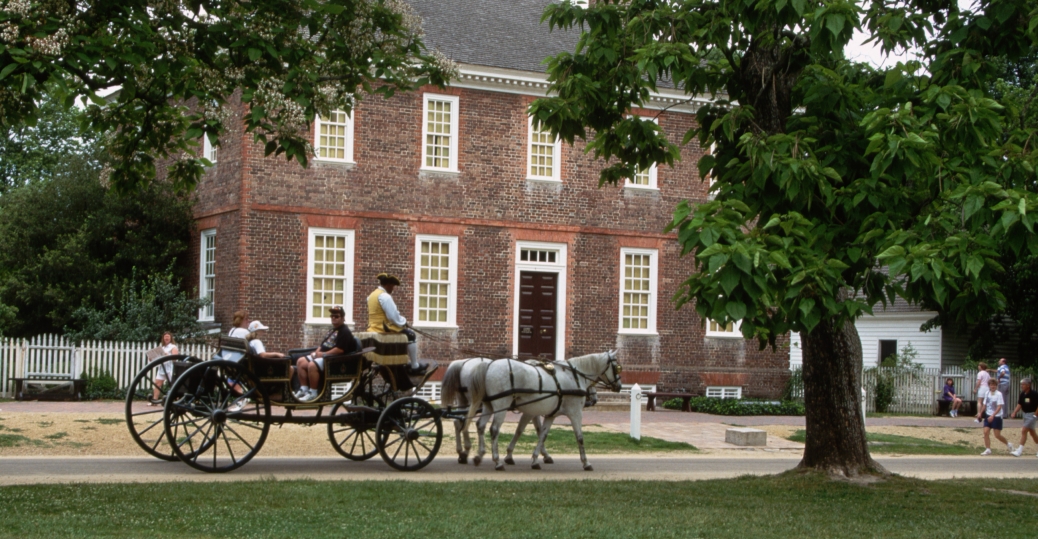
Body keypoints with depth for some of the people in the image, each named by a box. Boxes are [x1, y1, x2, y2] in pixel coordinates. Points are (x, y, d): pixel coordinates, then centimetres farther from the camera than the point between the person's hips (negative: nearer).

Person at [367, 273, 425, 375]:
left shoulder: (372, 295, 14)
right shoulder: (385, 296, -18)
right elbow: (394, 317, -21)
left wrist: (401, 321, 16)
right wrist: (404, 321, -2)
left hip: (374, 328, 10)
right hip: (384, 330, -10)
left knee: (405, 334, 27)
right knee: (411, 335, 3)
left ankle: (407, 363, 29)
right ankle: (415, 367, 8)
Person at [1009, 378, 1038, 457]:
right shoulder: (1022, 394, 4)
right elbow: (1019, 404, 8)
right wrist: (1014, 413, -4)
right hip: (1025, 414, 8)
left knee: (1024, 431, -13)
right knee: (1032, 432, 17)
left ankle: (1020, 450, -11)